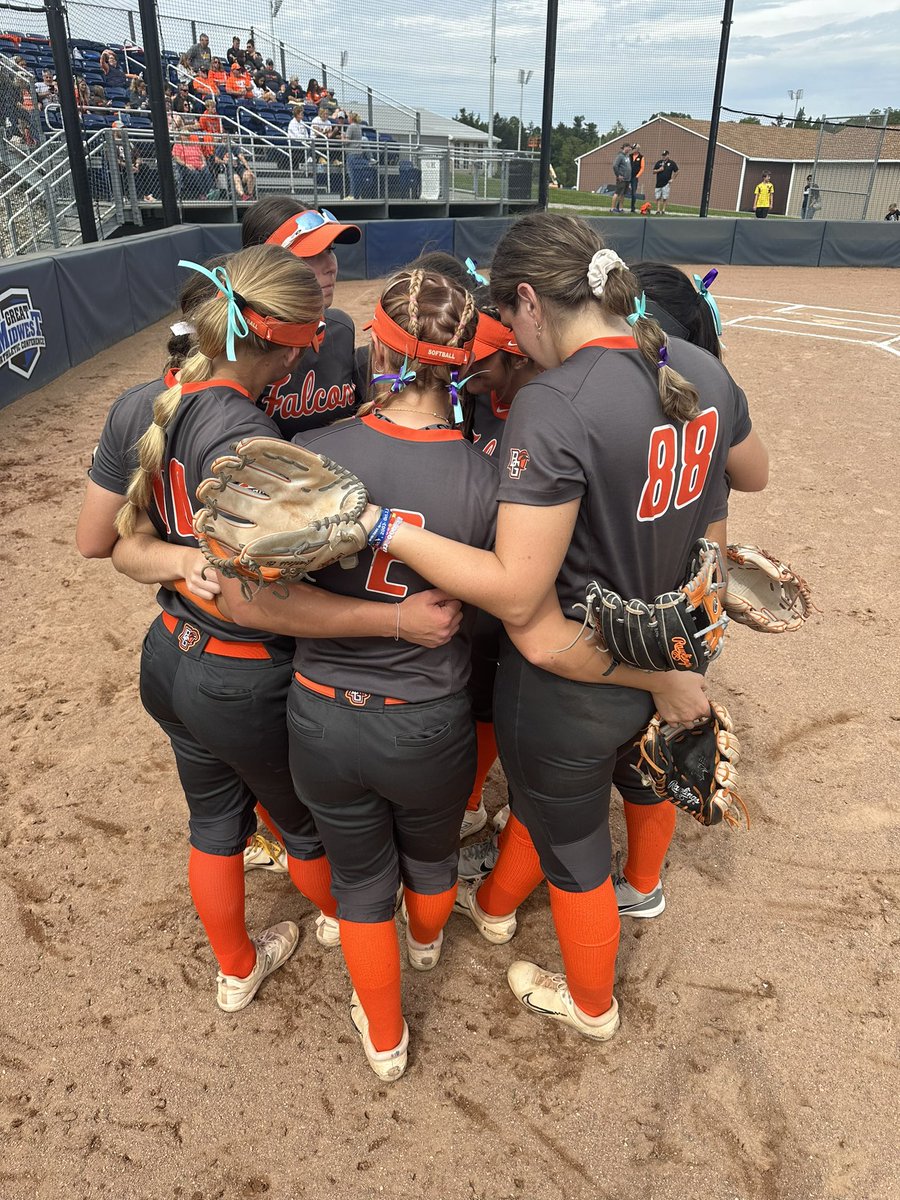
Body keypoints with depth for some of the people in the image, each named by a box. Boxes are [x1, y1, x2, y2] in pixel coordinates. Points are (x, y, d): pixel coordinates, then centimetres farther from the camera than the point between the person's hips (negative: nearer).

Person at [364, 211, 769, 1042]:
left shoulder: (553, 407, -30)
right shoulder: (702, 370, -6)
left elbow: (516, 594, -31)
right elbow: (753, 473, 12)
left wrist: (380, 526, -27)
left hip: (573, 684, -7)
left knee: (571, 847, 20)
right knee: (649, 769, 36)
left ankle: (591, 1005, 49)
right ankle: (643, 885, 69)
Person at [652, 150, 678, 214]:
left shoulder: (672, 163, 1)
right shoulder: (658, 162, 8)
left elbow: (676, 172, 6)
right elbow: (653, 171, 8)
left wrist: (672, 179, -1)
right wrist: (659, 170, -10)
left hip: (666, 183, -3)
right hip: (658, 183, 3)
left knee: (665, 198, -4)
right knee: (658, 197, 2)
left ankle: (663, 211, 3)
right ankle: (658, 211, 7)